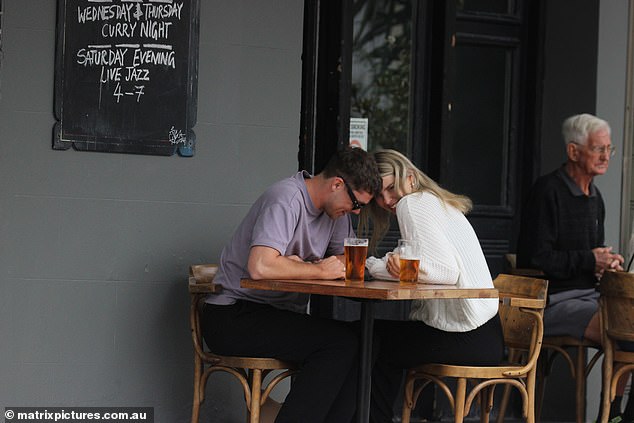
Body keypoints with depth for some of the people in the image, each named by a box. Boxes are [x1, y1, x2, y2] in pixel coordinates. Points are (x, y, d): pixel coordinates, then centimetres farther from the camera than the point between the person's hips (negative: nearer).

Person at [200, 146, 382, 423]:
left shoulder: (335, 207, 9)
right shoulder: (287, 199, -19)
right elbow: (260, 267, -31)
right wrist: (320, 270, -18)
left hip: (282, 315, 9)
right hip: (233, 316, -9)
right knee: (341, 341, -24)